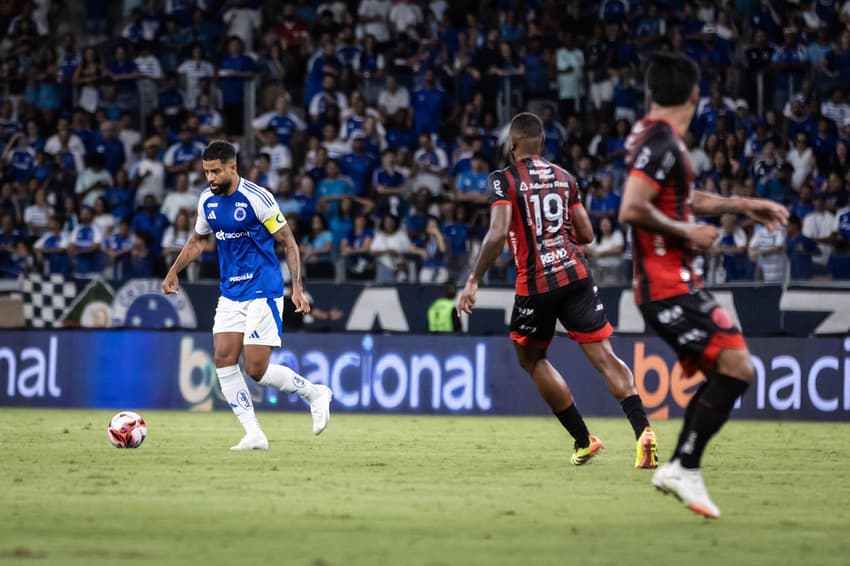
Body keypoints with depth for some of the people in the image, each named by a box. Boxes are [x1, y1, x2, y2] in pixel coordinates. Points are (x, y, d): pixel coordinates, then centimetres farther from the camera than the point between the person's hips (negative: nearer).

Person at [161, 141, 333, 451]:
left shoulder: (257, 198, -15)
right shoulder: (207, 201, 4)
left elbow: (289, 243, -10)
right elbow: (198, 240, 23)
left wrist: (297, 287, -18)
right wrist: (173, 271, 13)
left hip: (263, 292, -7)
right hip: (230, 294, 7)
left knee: (256, 369, -11)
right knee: (223, 360, -6)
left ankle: (315, 394, 13)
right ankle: (254, 435, 0)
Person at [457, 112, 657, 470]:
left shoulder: (503, 180, -3)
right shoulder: (564, 177, 13)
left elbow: (498, 234, -15)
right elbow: (586, 234, 15)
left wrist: (474, 280, -9)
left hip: (536, 286, -4)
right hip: (576, 276, 4)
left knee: (531, 359, 18)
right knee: (604, 356, -4)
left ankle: (583, 440, 16)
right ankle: (643, 430, -25)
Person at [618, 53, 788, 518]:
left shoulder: (656, 138, 14)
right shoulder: (661, 142, -17)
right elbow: (632, 210, -27)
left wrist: (741, 206, 26)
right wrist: (687, 233, -16)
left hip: (675, 281, 10)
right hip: (668, 285, -10)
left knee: (723, 372, 13)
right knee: (737, 367, -15)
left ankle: (676, 467, 14)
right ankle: (686, 468, -11)